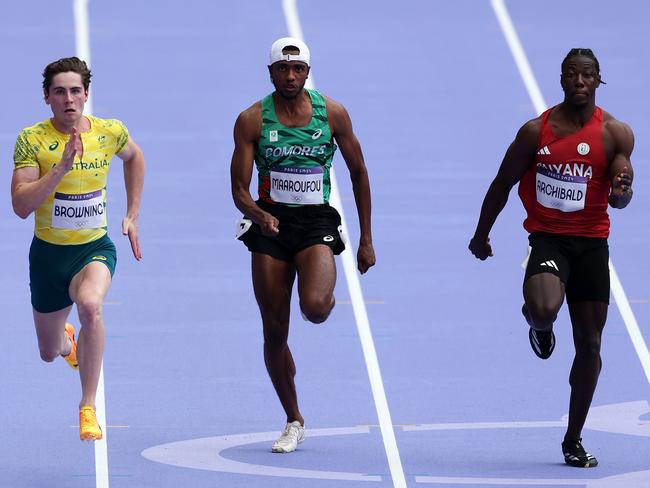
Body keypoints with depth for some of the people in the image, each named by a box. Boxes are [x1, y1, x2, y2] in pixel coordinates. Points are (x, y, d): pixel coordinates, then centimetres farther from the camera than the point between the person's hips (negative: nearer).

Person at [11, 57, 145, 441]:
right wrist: (61, 167, -32)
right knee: (50, 352, 16)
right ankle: (67, 339, 58)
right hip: (49, 252, 1)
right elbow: (21, 205, -23)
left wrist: (133, 215, 15)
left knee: (90, 304, -36)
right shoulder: (32, 139, -14)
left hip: (95, 249, -1)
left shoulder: (111, 132, -6)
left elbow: (133, 156, 19)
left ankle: (89, 408, -26)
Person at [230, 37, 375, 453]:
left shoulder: (332, 114, -1)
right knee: (275, 331, 0)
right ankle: (294, 422, 16)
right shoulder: (252, 120, -2)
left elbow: (359, 173, 9)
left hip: (317, 222, -1)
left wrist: (367, 241, 8)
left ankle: (328, 299, 12)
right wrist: (258, 214, -27)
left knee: (314, 307, -28)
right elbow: (239, 189, -3)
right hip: (270, 224, 1)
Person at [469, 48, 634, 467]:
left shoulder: (616, 133, -1)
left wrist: (622, 192, -30)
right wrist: (482, 235, 14)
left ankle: (574, 440, 17)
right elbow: (504, 184, 8)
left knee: (590, 344, 5)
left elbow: (619, 201, -6)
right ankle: (539, 326, 10)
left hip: (592, 243, 2)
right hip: (548, 238, -2)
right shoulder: (537, 130, -2)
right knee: (544, 309, -32)